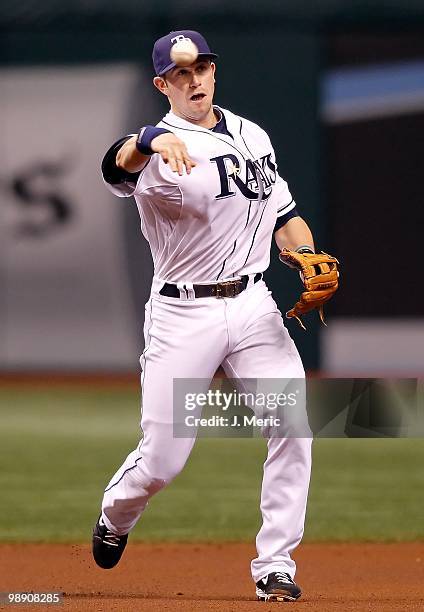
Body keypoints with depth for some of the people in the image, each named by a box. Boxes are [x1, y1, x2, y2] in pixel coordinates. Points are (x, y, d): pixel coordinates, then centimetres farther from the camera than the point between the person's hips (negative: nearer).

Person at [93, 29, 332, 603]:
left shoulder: (252, 136, 10)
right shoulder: (164, 150, -12)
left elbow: (284, 215, 19)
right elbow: (117, 168, -36)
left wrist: (308, 259, -3)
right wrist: (150, 140, -60)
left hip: (253, 305, 4)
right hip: (182, 316, -4)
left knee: (293, 422, -15)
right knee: (162, 461, -2)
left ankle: (275, 563, -6)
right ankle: (115, 516, 33)